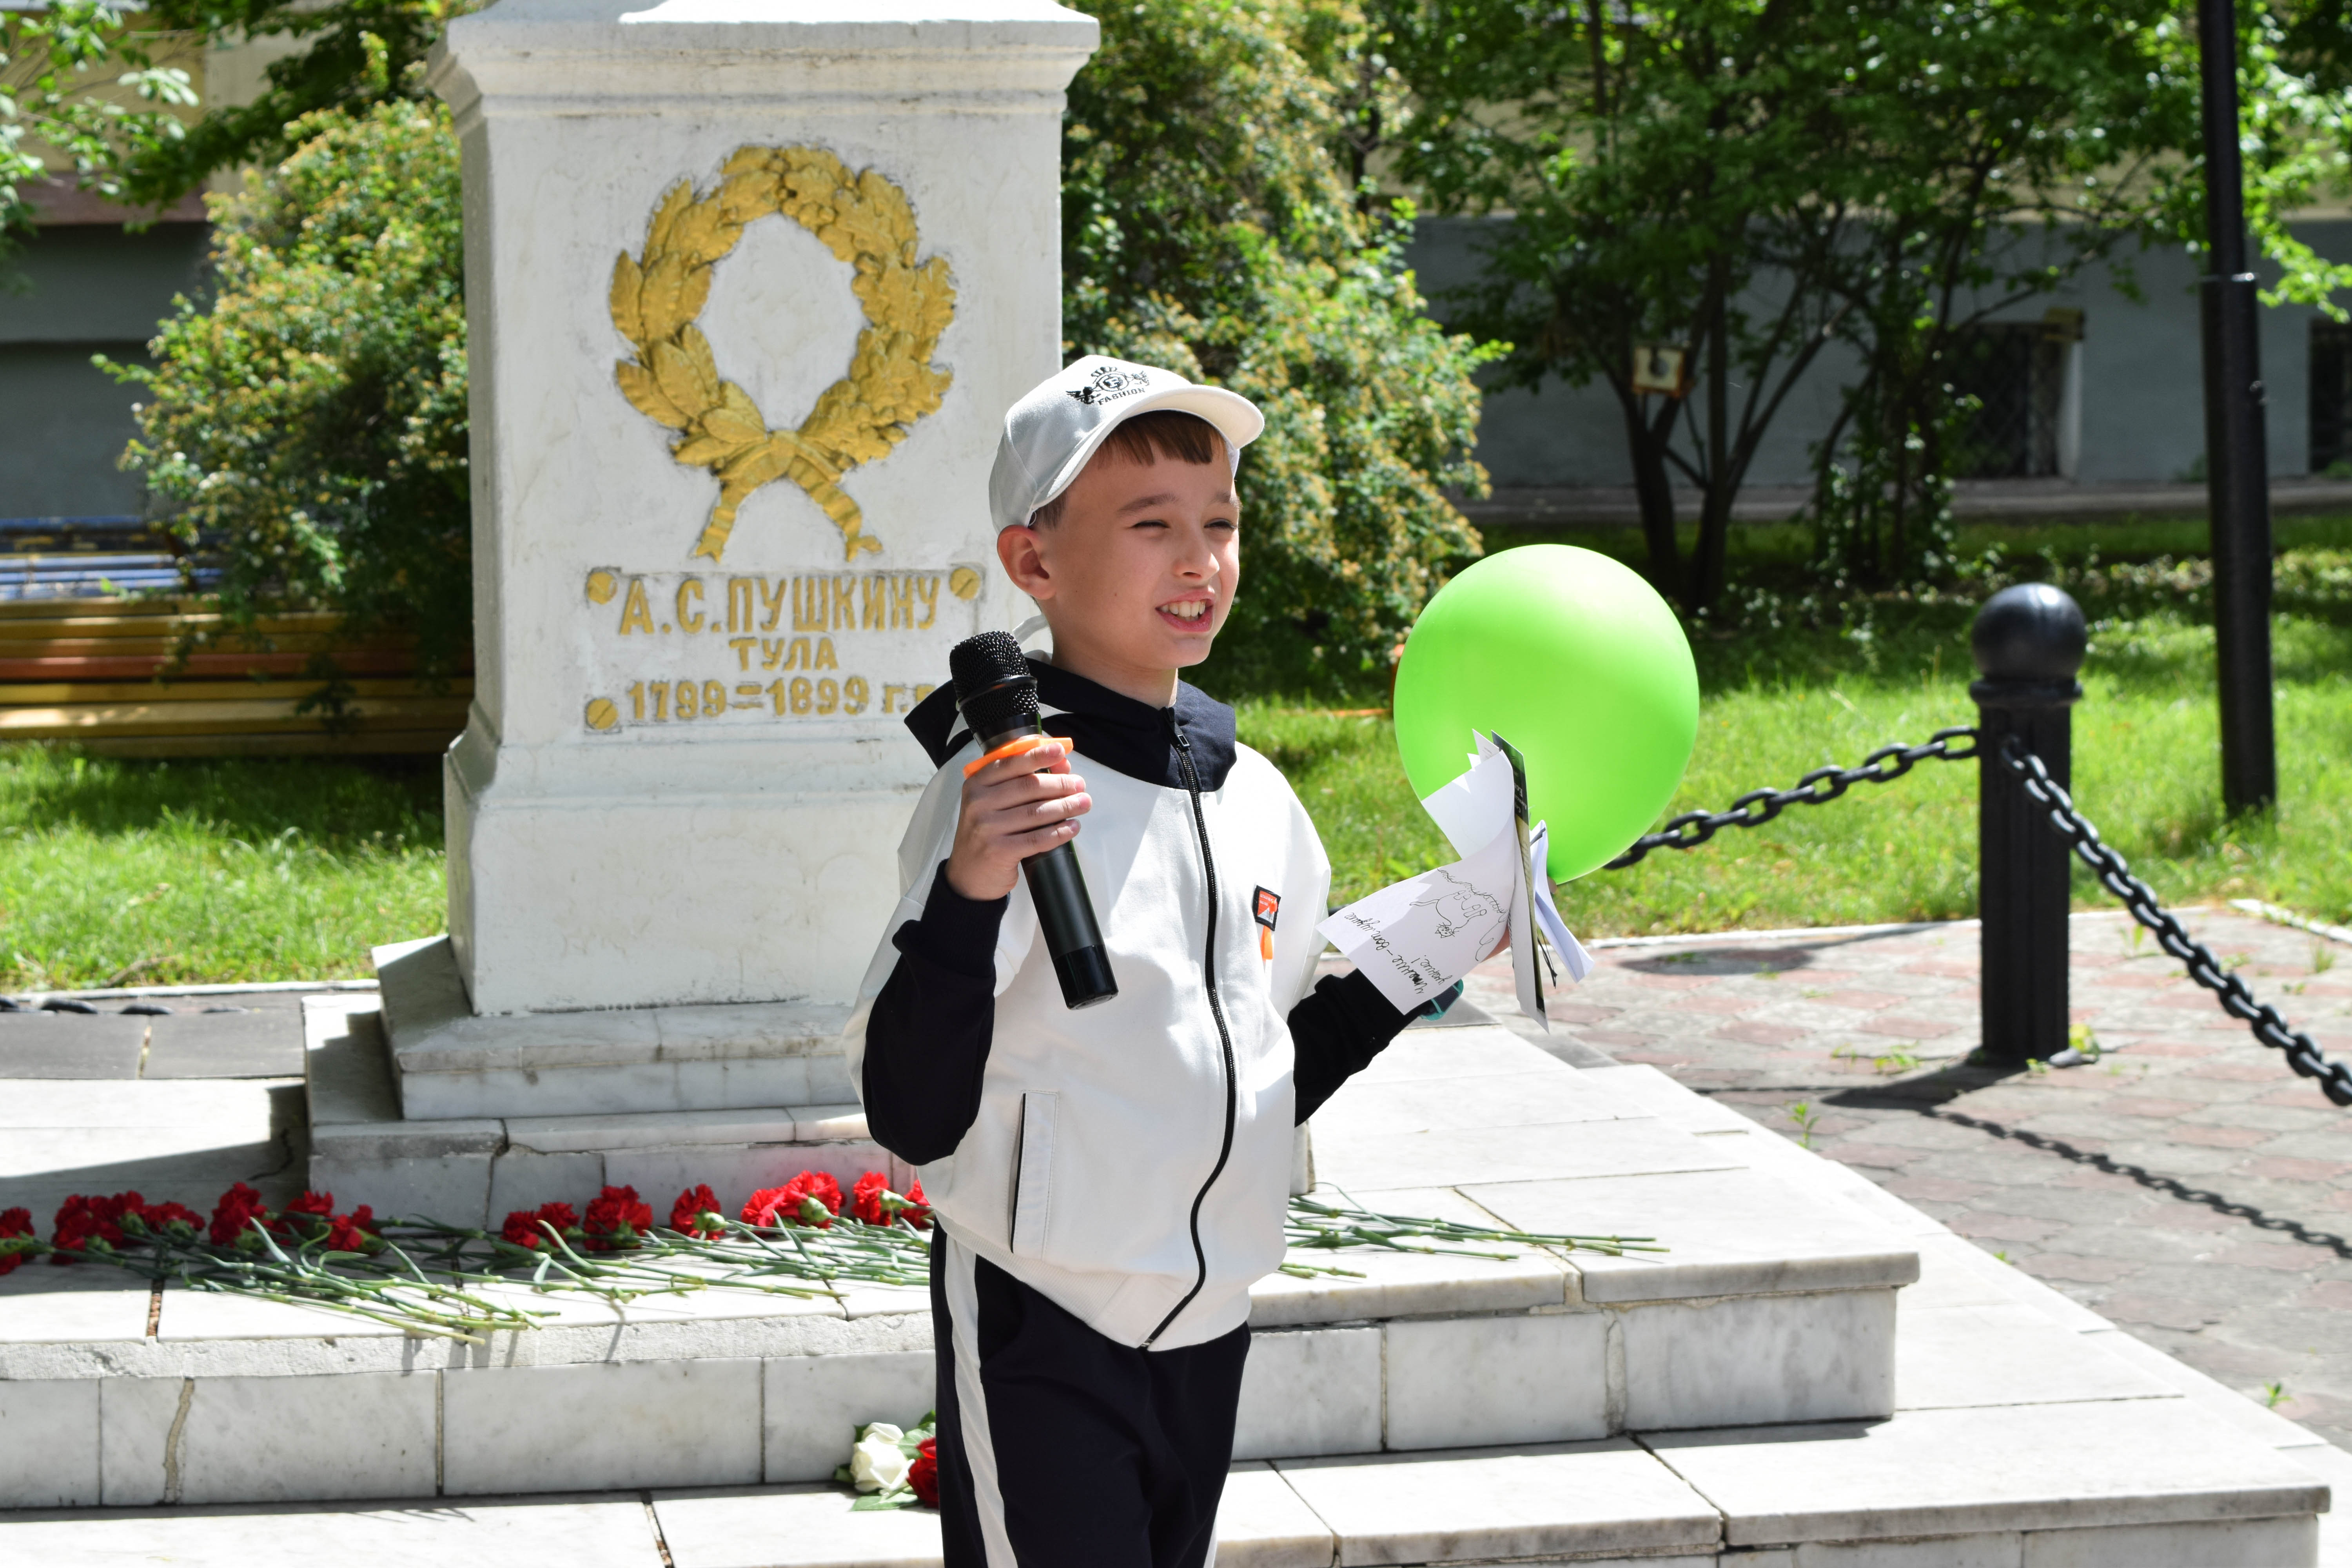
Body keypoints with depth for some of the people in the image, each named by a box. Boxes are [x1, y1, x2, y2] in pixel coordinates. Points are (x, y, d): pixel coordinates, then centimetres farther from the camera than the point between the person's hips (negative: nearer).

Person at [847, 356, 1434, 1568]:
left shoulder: (1257, 796, 8)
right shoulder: (1005, 795, -14)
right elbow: (911, 1118, -20)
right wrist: (965, 902, -33)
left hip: (1210, 1331, 7)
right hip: (1042, 1341, -7)